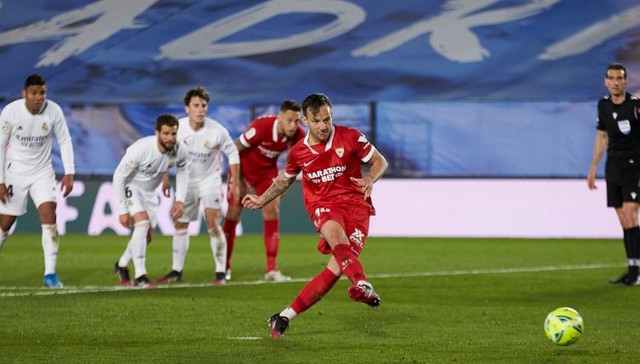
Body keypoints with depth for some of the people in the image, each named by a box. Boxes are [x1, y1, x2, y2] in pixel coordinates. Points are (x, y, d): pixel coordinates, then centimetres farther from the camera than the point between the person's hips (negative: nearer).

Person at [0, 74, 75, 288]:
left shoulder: (53, 111, -13)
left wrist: (69, 173, -9)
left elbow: (64, 141, -1)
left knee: (49, 216, -16)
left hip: (42, 172, 1)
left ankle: (50, 274, -14)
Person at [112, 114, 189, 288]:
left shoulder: (180, 150, -21)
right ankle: (140, 276, -20)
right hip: (130, 187, -6)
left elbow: (183, 171, 2)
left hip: (150, 192, 6)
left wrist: (180, 200, -7)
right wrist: (122, 210, -23)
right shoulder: (140, 149, -35)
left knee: (147, 236, 11)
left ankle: (121, 266, 38)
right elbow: (119, 176, -24)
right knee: (143, 223, -26)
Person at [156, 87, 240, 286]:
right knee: (180, 224, 9)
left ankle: (221, 272, -10)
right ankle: (177, 271, 22)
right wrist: (166, 178, 7)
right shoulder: (178, 128, -15)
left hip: (210, 179, -4)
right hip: (186, 180, 4)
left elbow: (232, 153, -6)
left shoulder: (217, 131, -22)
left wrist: (235, 183, -6)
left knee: (213, 223, -16)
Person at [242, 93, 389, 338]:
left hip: (355, 204, 0)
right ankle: (362, 285, -64)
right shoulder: (298, 152, 6)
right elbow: (285, 180, 26)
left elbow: (380, 161, 7)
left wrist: (370, 179, -14)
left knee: (337, 267, -19)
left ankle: (285, 317, -13)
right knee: (335, 232, -38)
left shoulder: (351, 138, -3)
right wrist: (261, 200, 20)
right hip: (322, 205, 0)